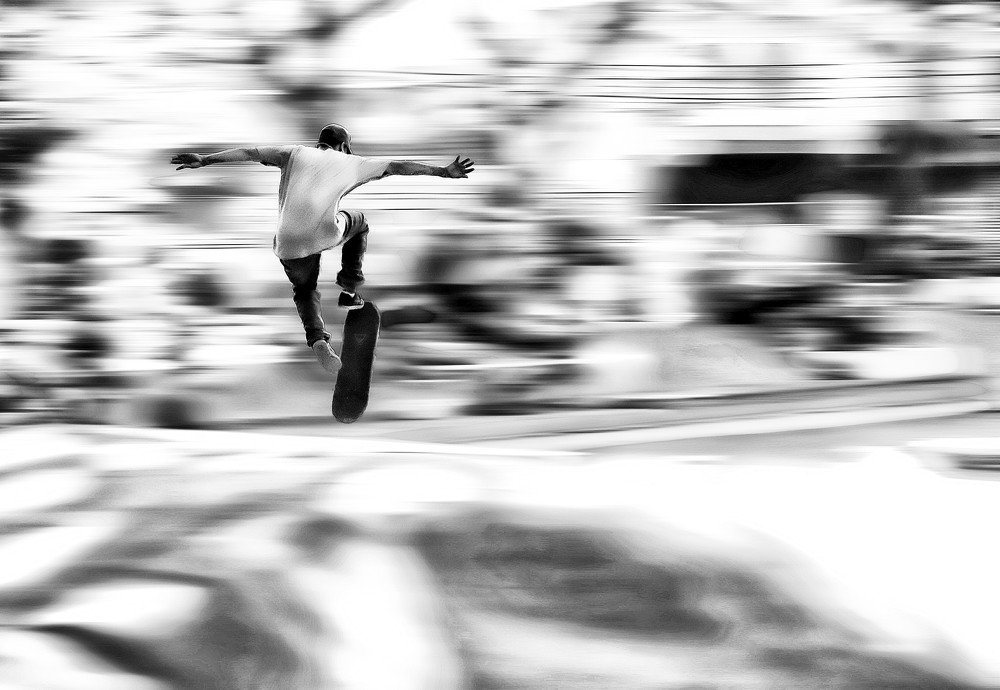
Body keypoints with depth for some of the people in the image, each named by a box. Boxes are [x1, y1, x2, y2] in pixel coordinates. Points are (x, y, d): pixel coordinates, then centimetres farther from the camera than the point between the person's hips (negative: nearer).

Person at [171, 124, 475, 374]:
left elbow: (248, 153, 15)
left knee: (304, 290, 27)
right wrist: (442, 171, 26)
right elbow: (398, 167, 21)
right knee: (358, 222, 33)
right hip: (327, 233, -1)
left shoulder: (296, 153, 22)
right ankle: (349, 291, 30)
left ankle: (318, 339, 1)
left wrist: (204, 160, 15)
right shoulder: (350, 162, 19)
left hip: (289, 244, 1)